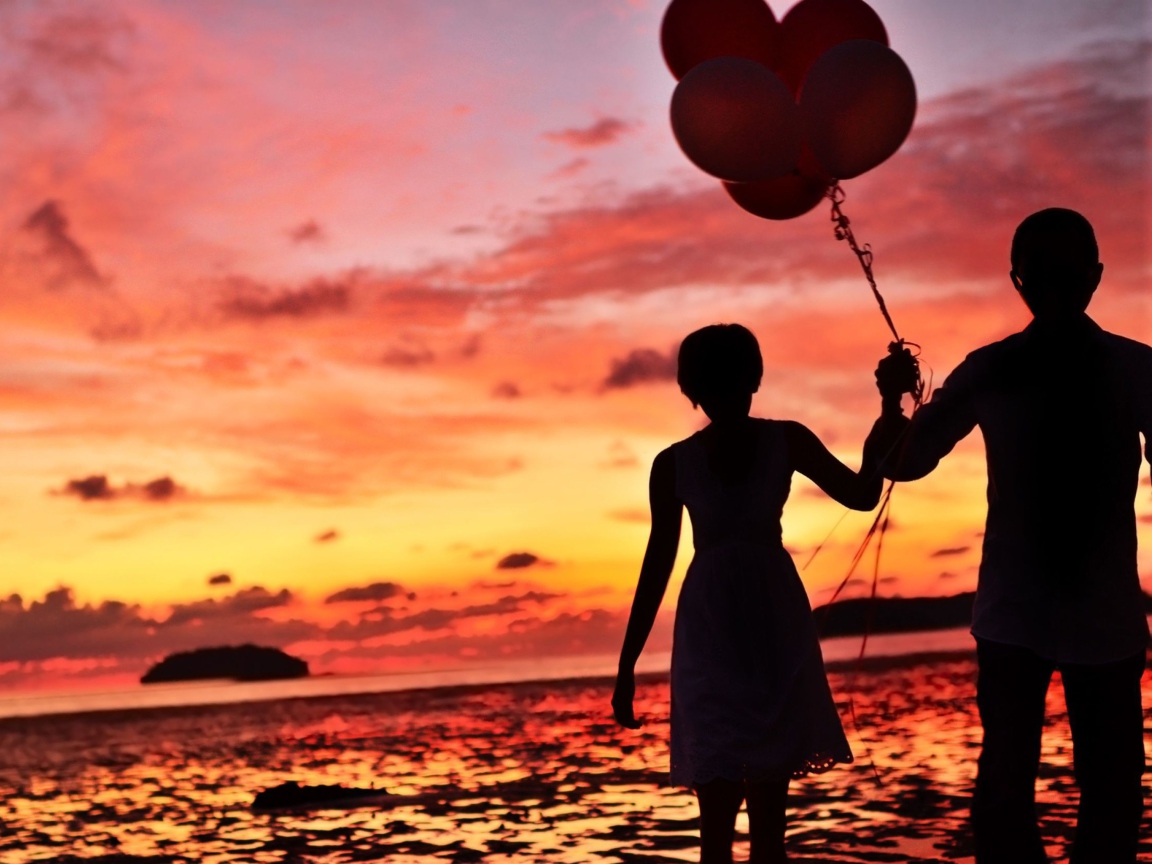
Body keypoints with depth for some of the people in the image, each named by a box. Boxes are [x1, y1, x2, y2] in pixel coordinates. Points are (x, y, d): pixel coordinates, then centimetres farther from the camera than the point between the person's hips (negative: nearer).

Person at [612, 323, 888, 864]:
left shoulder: (786, 442, 4)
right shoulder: (674, 464, 3)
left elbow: (863, 495, -8)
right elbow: (658, 564, 6)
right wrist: (626, 666, 4)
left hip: (775, 632, 1)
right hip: (710, 636, -1)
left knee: (768, 817, 4)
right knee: (717, 816, -4)